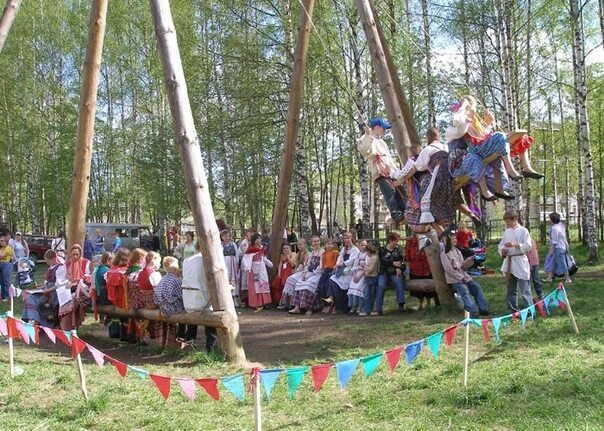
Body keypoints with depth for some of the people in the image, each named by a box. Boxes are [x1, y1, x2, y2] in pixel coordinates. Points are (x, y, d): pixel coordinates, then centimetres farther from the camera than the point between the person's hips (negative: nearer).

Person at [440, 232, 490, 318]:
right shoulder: (444, 254, -4)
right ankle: (474, 312, -39)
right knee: (465, 291, -27)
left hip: (463, 276, 7)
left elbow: (463, 266, 16)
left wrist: (469, 261, -4)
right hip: (454, 279, -7)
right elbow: (449, 269, -12)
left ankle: (483, 309, -14)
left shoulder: (457, 251, 19)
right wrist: (461, 278, -15)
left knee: (477, 287, -11)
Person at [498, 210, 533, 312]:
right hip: (509, 262, 7)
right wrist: (502, 250, -5)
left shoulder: (523, 231, -6)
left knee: (525, 289, -9)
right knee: (511, 289, 15)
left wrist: (515, 245, -22)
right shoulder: (507, 232, 11)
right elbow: (501, 244, 16)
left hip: (520, 262, -7)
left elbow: (528, 246, -12)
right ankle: (513, 310, 25)